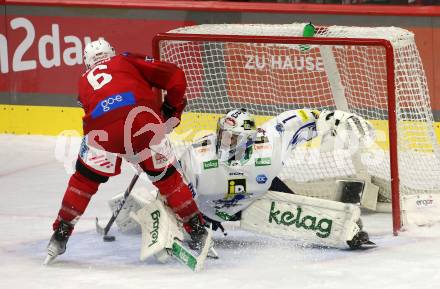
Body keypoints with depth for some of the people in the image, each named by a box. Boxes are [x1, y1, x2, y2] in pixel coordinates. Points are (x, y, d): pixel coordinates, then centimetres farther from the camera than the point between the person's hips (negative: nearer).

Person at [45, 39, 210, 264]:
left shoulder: (84, 82, 36)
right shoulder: (127, 61, 28)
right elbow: (174, 77, 18)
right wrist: (171, 108, 33)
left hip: (102, 128, 1)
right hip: (142, 119, -1)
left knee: (85, 179, 22)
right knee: (166, 176, 19)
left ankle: (60, 237, 22)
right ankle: (198, 231, 22)